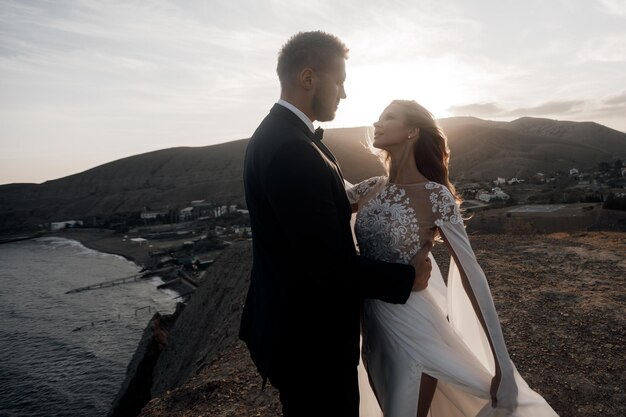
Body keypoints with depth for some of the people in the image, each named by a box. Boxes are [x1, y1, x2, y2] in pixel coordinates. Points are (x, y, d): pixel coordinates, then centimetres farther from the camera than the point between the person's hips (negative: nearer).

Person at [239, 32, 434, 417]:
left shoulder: (276, 133, 5)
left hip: (295, 320, 10)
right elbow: (329, 265, -28)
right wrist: (407, 278, -14)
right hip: (310, 333, -9)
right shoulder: (292, 149, -28)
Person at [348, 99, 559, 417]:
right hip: (371, 325, 6)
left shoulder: (435, 196, -18)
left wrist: (501, 365, -17)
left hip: (413, 330, -6)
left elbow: (471, 275, -18)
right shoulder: (371, 189, -1)